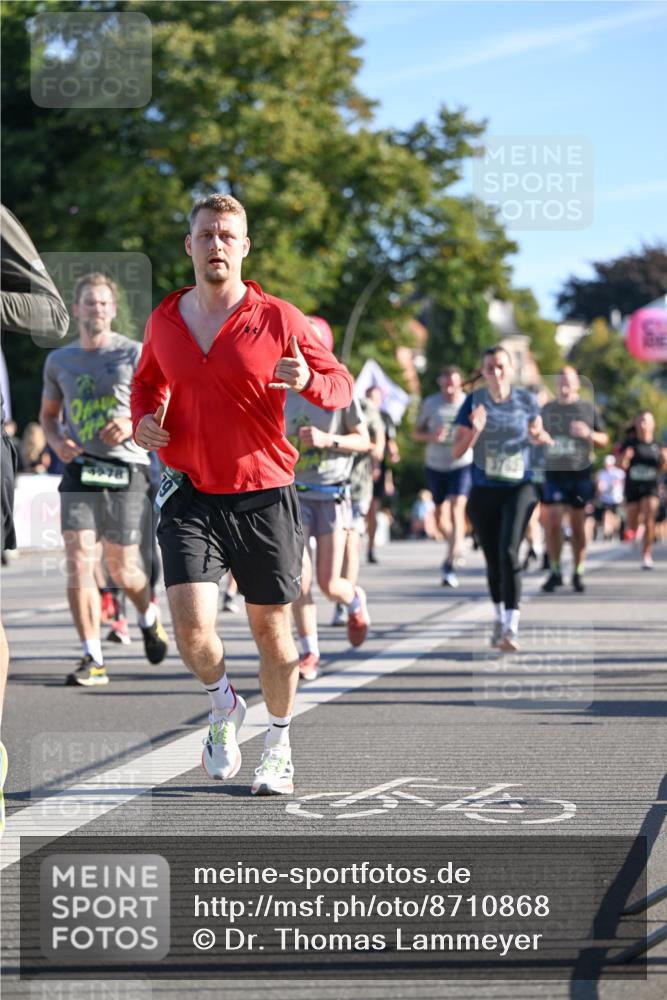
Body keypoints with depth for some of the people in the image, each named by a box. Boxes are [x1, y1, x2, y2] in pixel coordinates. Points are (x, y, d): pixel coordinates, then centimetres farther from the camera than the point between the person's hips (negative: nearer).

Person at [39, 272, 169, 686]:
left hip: (124, 468, -2)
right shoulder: (59, 361, 11)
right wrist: (57, 441, 0)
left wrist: (132, 425, -18)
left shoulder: (134, 354, 1)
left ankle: (149, 617, 38)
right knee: (79, 563, -12)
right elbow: (48, 414, 22)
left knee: (122, 569, 3)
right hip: (79, 469, 2)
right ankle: (93, 660, -7)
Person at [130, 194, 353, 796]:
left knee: (272, 629, 7)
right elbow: (148, 380, 25)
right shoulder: (164, 321, 5)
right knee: (191, 623, -15)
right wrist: (144, 420, 3)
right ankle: (223, 705, 18)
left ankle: (279, 747, 28)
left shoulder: (278, 320, -3)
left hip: (264, 497, -1)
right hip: (191, 497, 1)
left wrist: (309, 381, -21)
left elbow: (342, 385, 2)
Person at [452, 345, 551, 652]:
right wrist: (474, 431, -23)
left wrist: (539, 437, -8)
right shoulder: (474, 402, -3)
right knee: (493, 561, 10)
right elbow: (456, 452, -5)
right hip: (484, 491, 1)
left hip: (518, 488, -1)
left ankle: (511, 628, -23)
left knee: (509, 552, -20)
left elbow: (538, 434, 16)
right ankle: (500, 618, 35)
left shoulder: (526, 400, -1)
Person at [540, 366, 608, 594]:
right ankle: (554, 572, 1)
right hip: (554, 472, 1)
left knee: (578, 525, 3)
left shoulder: (589, 409, 7)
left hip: (580, 473, -1)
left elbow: (604, 440, 10)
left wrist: (589, 434, -9)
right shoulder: (547, 410, 11)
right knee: (553, 522, -8)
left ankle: (578, 573, 13)